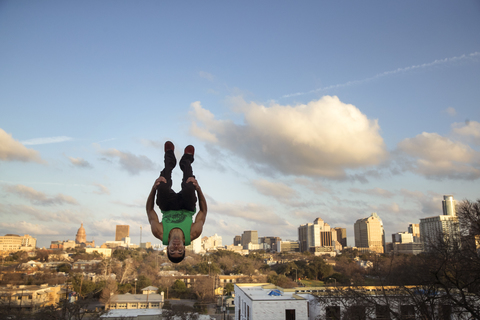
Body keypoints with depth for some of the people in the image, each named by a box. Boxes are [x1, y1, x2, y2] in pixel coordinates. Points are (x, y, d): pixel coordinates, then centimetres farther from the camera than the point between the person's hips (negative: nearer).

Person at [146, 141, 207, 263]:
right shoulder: (193, 234, -40)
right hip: (187, 209, 0)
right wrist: (198, 189, -36)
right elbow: (203, 211, -24)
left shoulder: (160, 233, -39)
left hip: (167, 209, 0)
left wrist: (154, 188, -37)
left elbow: (150, 210, -23)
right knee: (189, 188, -30)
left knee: (162, 187, -30)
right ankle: (186, 160, 17)